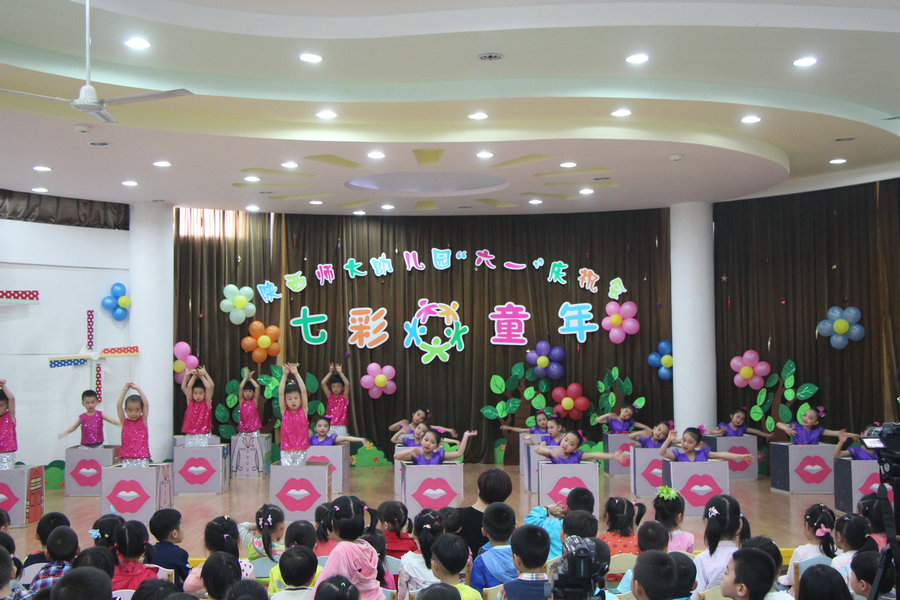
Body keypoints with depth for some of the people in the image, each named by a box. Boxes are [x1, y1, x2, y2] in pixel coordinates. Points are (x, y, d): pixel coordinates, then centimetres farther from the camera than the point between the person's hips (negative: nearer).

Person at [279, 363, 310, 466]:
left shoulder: (303, 411, 3)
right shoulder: (284, 411, 5)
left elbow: (303, 391, -3)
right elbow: (280, 392, -2)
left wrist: (296, 374, -4)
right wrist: (285, 375, -6)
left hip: (301, 451, 0)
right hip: (286, 452, 0)